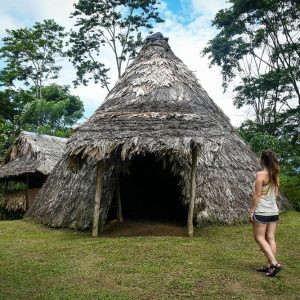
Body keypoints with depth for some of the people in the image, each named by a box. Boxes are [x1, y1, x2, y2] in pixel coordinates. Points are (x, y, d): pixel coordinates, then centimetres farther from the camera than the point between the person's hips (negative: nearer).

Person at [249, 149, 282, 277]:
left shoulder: (260, 174, -14)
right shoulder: (275, 175, 7)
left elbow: (257, 194, -15)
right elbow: (276, 194, 13)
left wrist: (252, 211, -9)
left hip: (262, 212, -7)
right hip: (274, 211, 7)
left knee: (259, 238, 2)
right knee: (271, 238, 9)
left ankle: (275, 263, -4)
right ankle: (270, 265, 14)